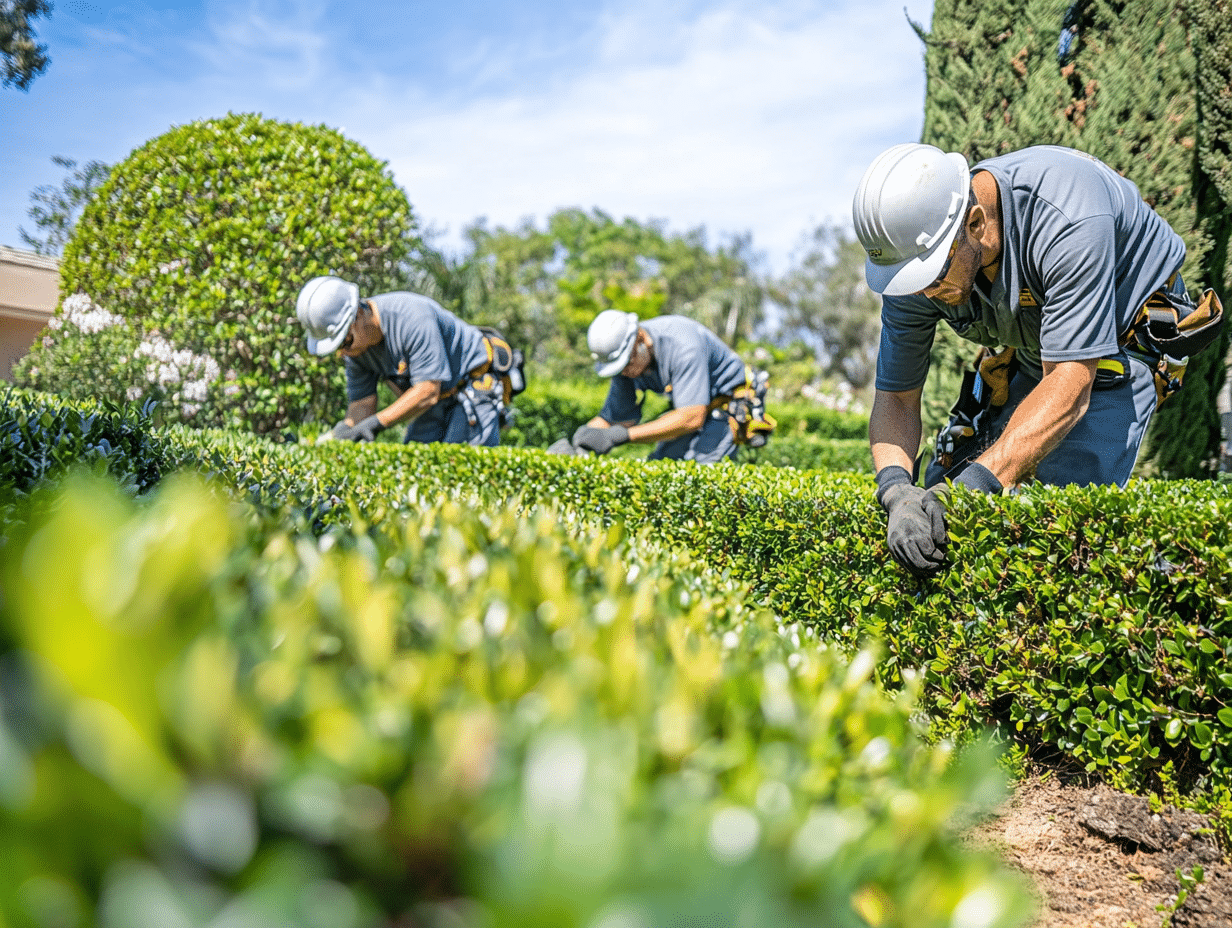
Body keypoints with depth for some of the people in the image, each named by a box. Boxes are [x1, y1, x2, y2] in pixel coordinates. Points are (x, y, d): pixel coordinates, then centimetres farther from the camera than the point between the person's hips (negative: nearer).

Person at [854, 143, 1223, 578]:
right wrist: (895, 490, -38)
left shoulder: (1068, 219, -40)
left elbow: (1068, 387, -42)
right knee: (940, 487, -2)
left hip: (1129, 332, -5)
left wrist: (980, 481, -52)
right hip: (1027, 349, 6)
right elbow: (895, 396, -19)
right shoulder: (916, 252, -23)